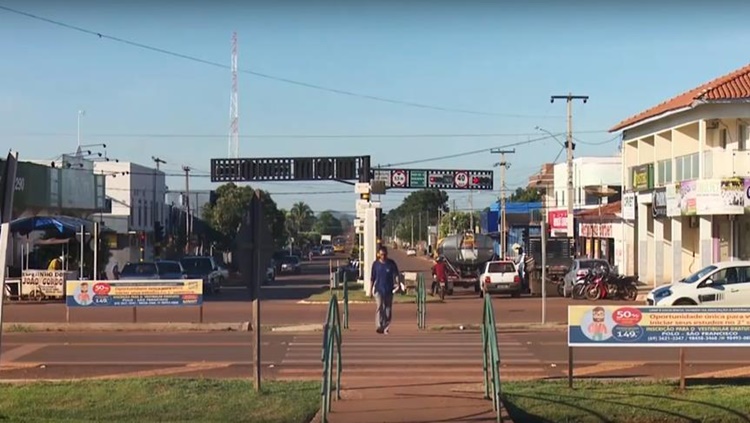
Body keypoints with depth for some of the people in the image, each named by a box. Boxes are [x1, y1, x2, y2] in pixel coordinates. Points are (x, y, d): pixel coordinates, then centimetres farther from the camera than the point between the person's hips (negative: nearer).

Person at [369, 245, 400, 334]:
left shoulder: (391, 263, 1)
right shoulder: (375, 264, 2)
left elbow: (396, 274, -1)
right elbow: (372, 278, 7)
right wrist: (371, 290, 7)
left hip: (389, 290, 1)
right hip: (378, 289, -1)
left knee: (388, 309, 5)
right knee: (379, 307, -16)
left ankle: (386, 328, 15)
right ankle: (379, 326, -23)